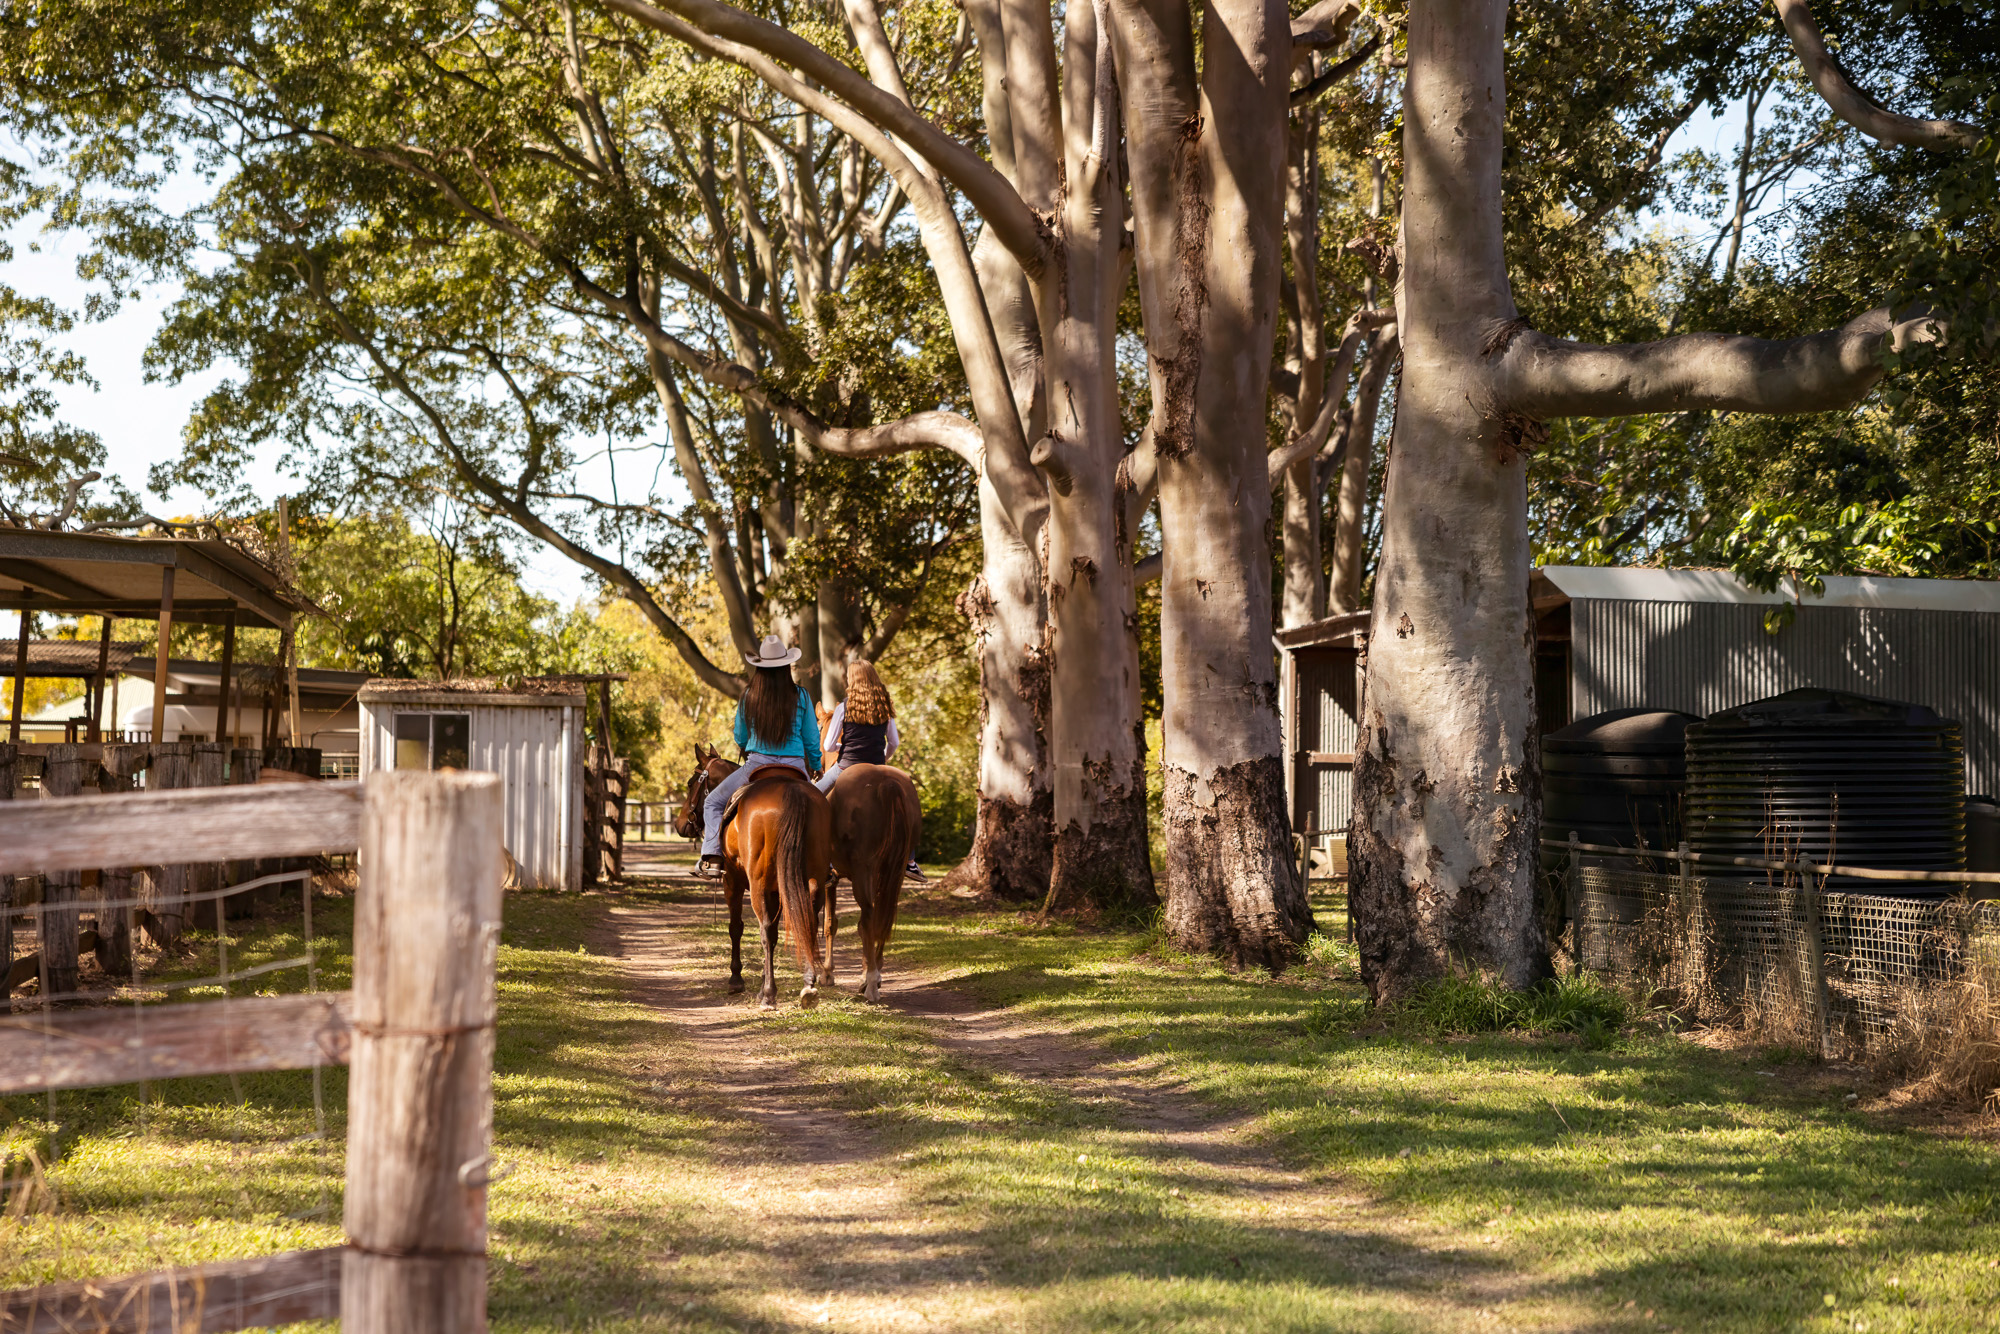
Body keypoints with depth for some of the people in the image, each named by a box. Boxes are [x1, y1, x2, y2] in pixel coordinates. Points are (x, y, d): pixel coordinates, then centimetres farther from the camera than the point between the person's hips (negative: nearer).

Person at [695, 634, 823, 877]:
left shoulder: (749, 696, -3)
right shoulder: (800, 696, -3)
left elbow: (740, 738, 10)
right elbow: (812, 740, 3)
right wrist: (816, 767, 21)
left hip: (757, 764, -1)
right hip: (794, 766, 1)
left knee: (713, 803, 16)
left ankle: (712, 857, -3)